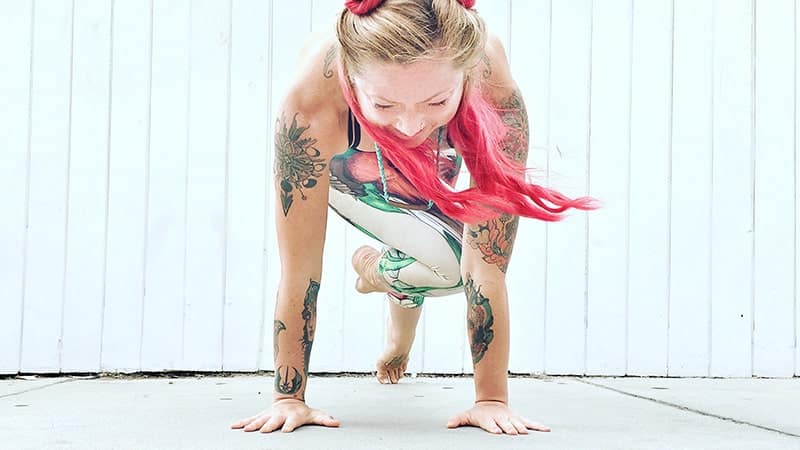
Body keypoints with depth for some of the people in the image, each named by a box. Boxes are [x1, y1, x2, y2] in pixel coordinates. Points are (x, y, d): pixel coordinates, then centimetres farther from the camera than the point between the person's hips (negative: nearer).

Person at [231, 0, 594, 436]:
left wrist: (492, 400, -33)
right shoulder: (312, 100, -45)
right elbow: (300, 268, -36)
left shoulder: (495, 98, -43)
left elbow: (487, 265, -37)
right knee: (449, 263, -22)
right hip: (343, 170, -2)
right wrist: (288, 397, -31)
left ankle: (378, 269, 20)